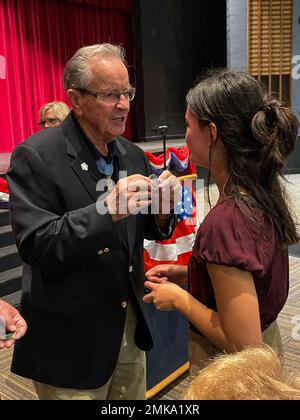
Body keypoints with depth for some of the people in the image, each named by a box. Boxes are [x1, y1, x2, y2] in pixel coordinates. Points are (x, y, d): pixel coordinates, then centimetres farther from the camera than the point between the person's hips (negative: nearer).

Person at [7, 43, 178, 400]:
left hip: (131, 328, 6)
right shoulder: (35, 156, -16)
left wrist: (162, 211, -14)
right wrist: (108, 210, -32)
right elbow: (35, 246, -21)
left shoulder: (132, 155, 3)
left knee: (133, 394, 23)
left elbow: (144, 230, 9)